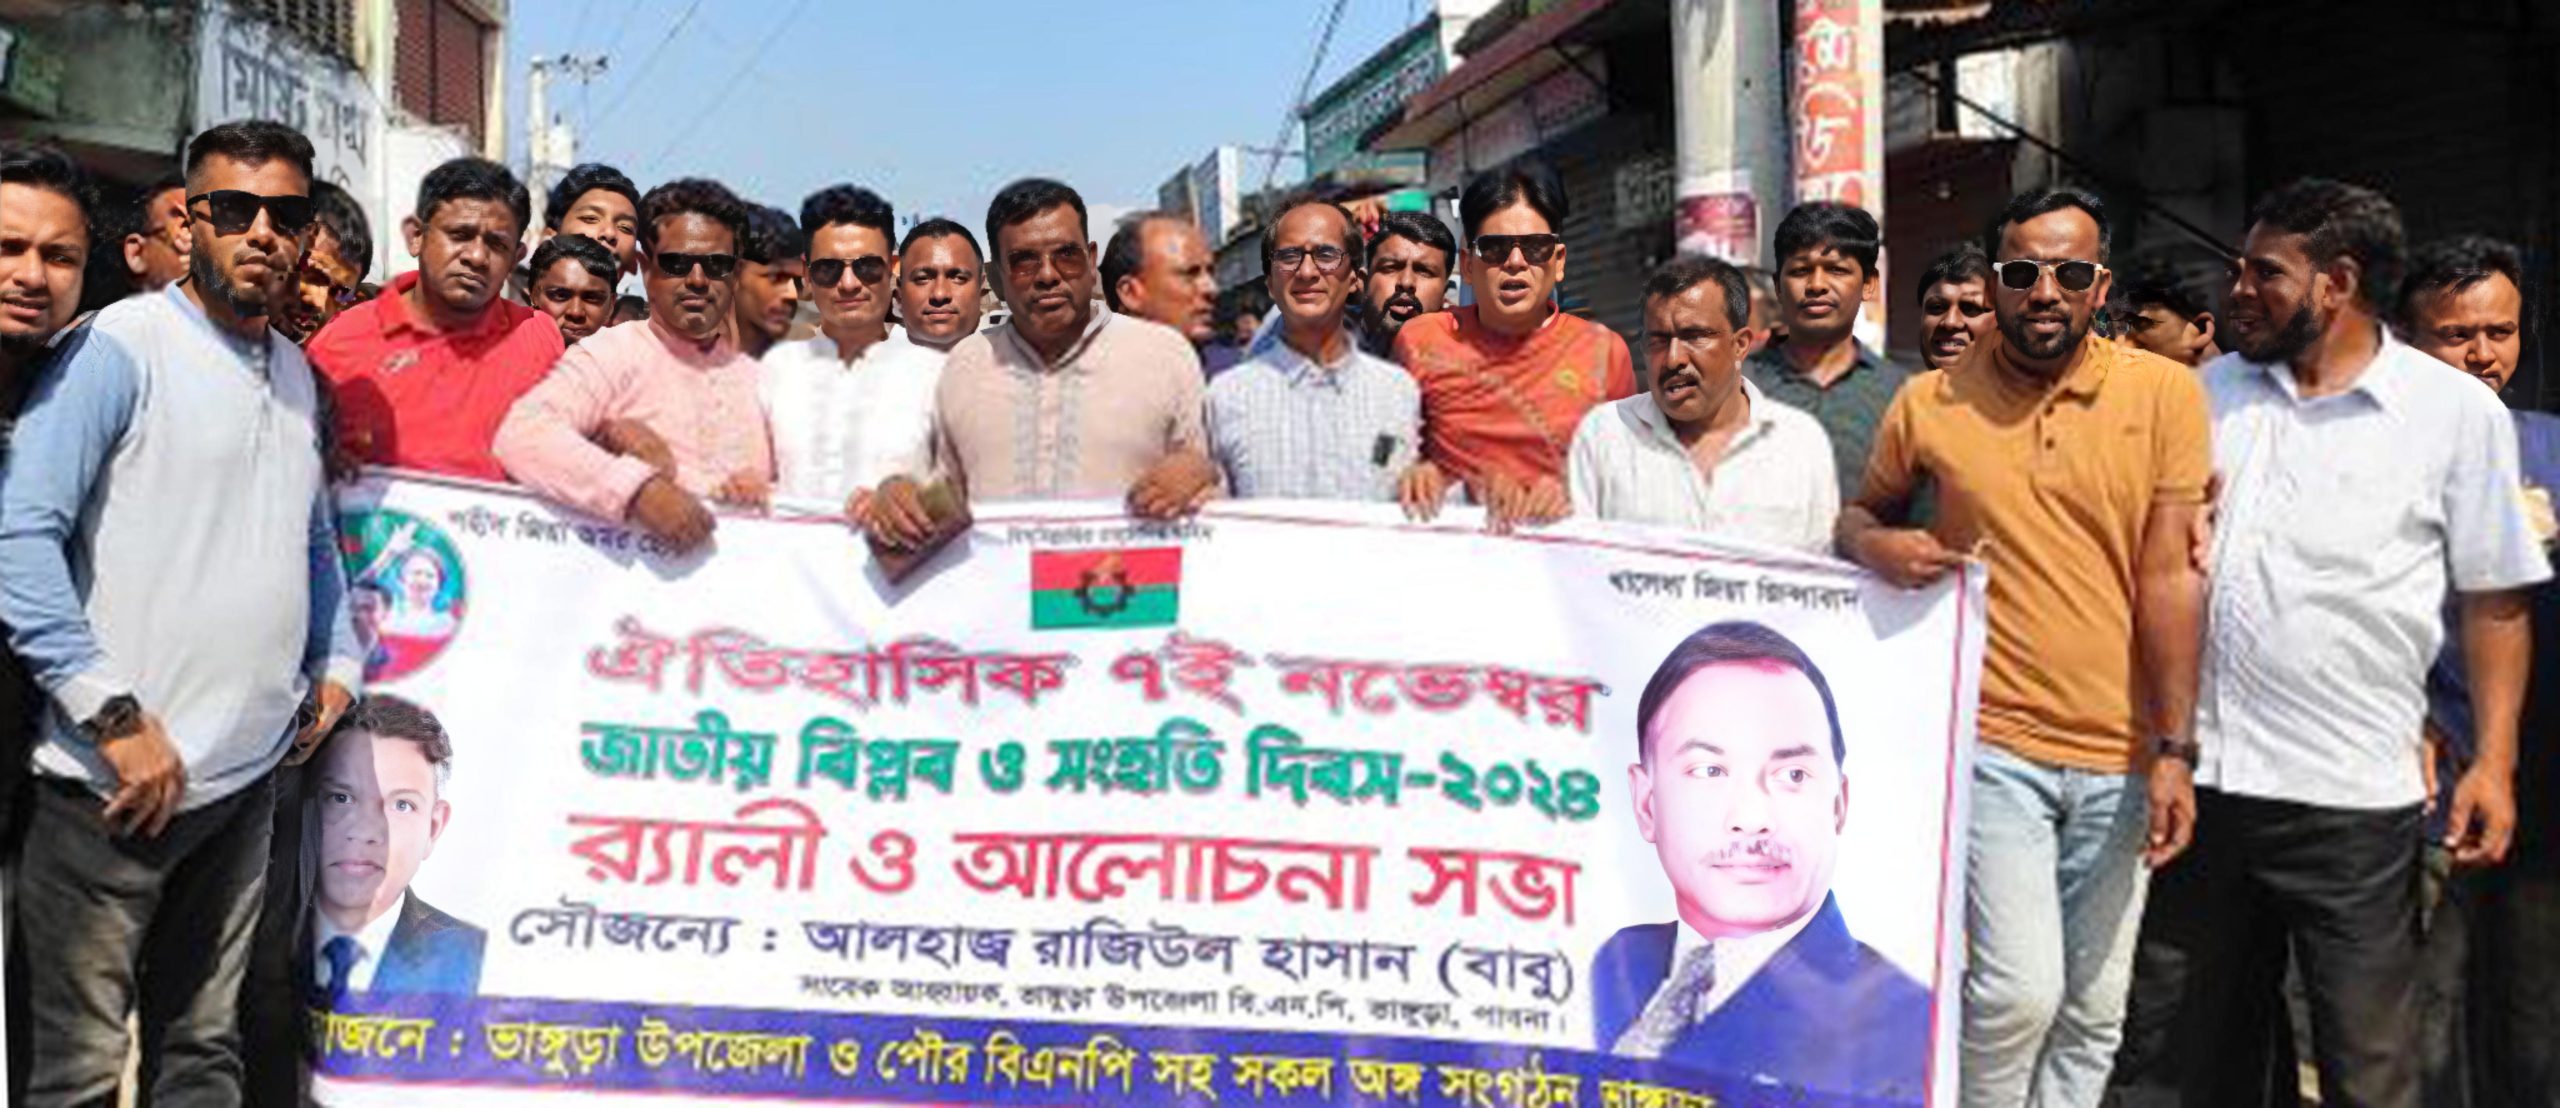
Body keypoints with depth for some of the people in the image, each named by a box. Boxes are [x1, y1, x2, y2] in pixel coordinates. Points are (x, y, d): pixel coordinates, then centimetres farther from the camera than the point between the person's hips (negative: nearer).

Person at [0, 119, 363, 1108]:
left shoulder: (297, 375, 15)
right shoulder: (121, 347, -7)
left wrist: (337, 663, 11)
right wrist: (115, 715, -19)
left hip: (248, 773, 7)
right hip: (118, 780, -6)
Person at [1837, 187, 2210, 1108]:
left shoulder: (2165, 394, 1)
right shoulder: (1929, 404, 1)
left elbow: (2169, 575, -3)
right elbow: (1861, 511, 18)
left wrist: (2175, 750, -7)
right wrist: (1875, 544, -8)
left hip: (2123, 757, 2)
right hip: (1994, 744, -1)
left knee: (2092, 1013, 11)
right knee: (2021, 988, -12)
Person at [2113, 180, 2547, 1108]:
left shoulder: (2458, 411, -1)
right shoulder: (2210, 392, 9)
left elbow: (2494, 601, 2)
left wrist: (2494, 761, -4)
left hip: (2354, 796, -3)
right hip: (2195, 778, 3)